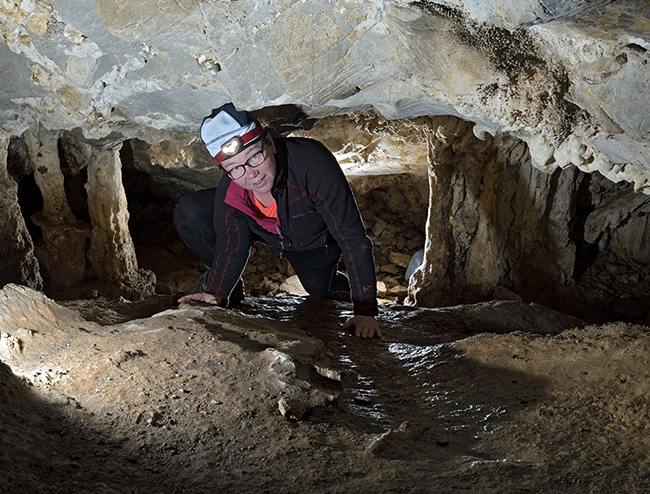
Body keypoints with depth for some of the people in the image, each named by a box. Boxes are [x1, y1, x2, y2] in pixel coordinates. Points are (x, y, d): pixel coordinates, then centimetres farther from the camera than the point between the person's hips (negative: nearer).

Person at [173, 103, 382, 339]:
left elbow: (353, 239, -42)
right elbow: (231, 248, -16)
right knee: (189, 213, -18)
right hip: (264, 229, 2)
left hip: (316, 238, -1)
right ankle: (223, 284, 8)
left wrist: (365, 312, -44)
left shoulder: (313, 163, -45)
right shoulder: (228, 192, -33)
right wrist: (217, 294, -34)